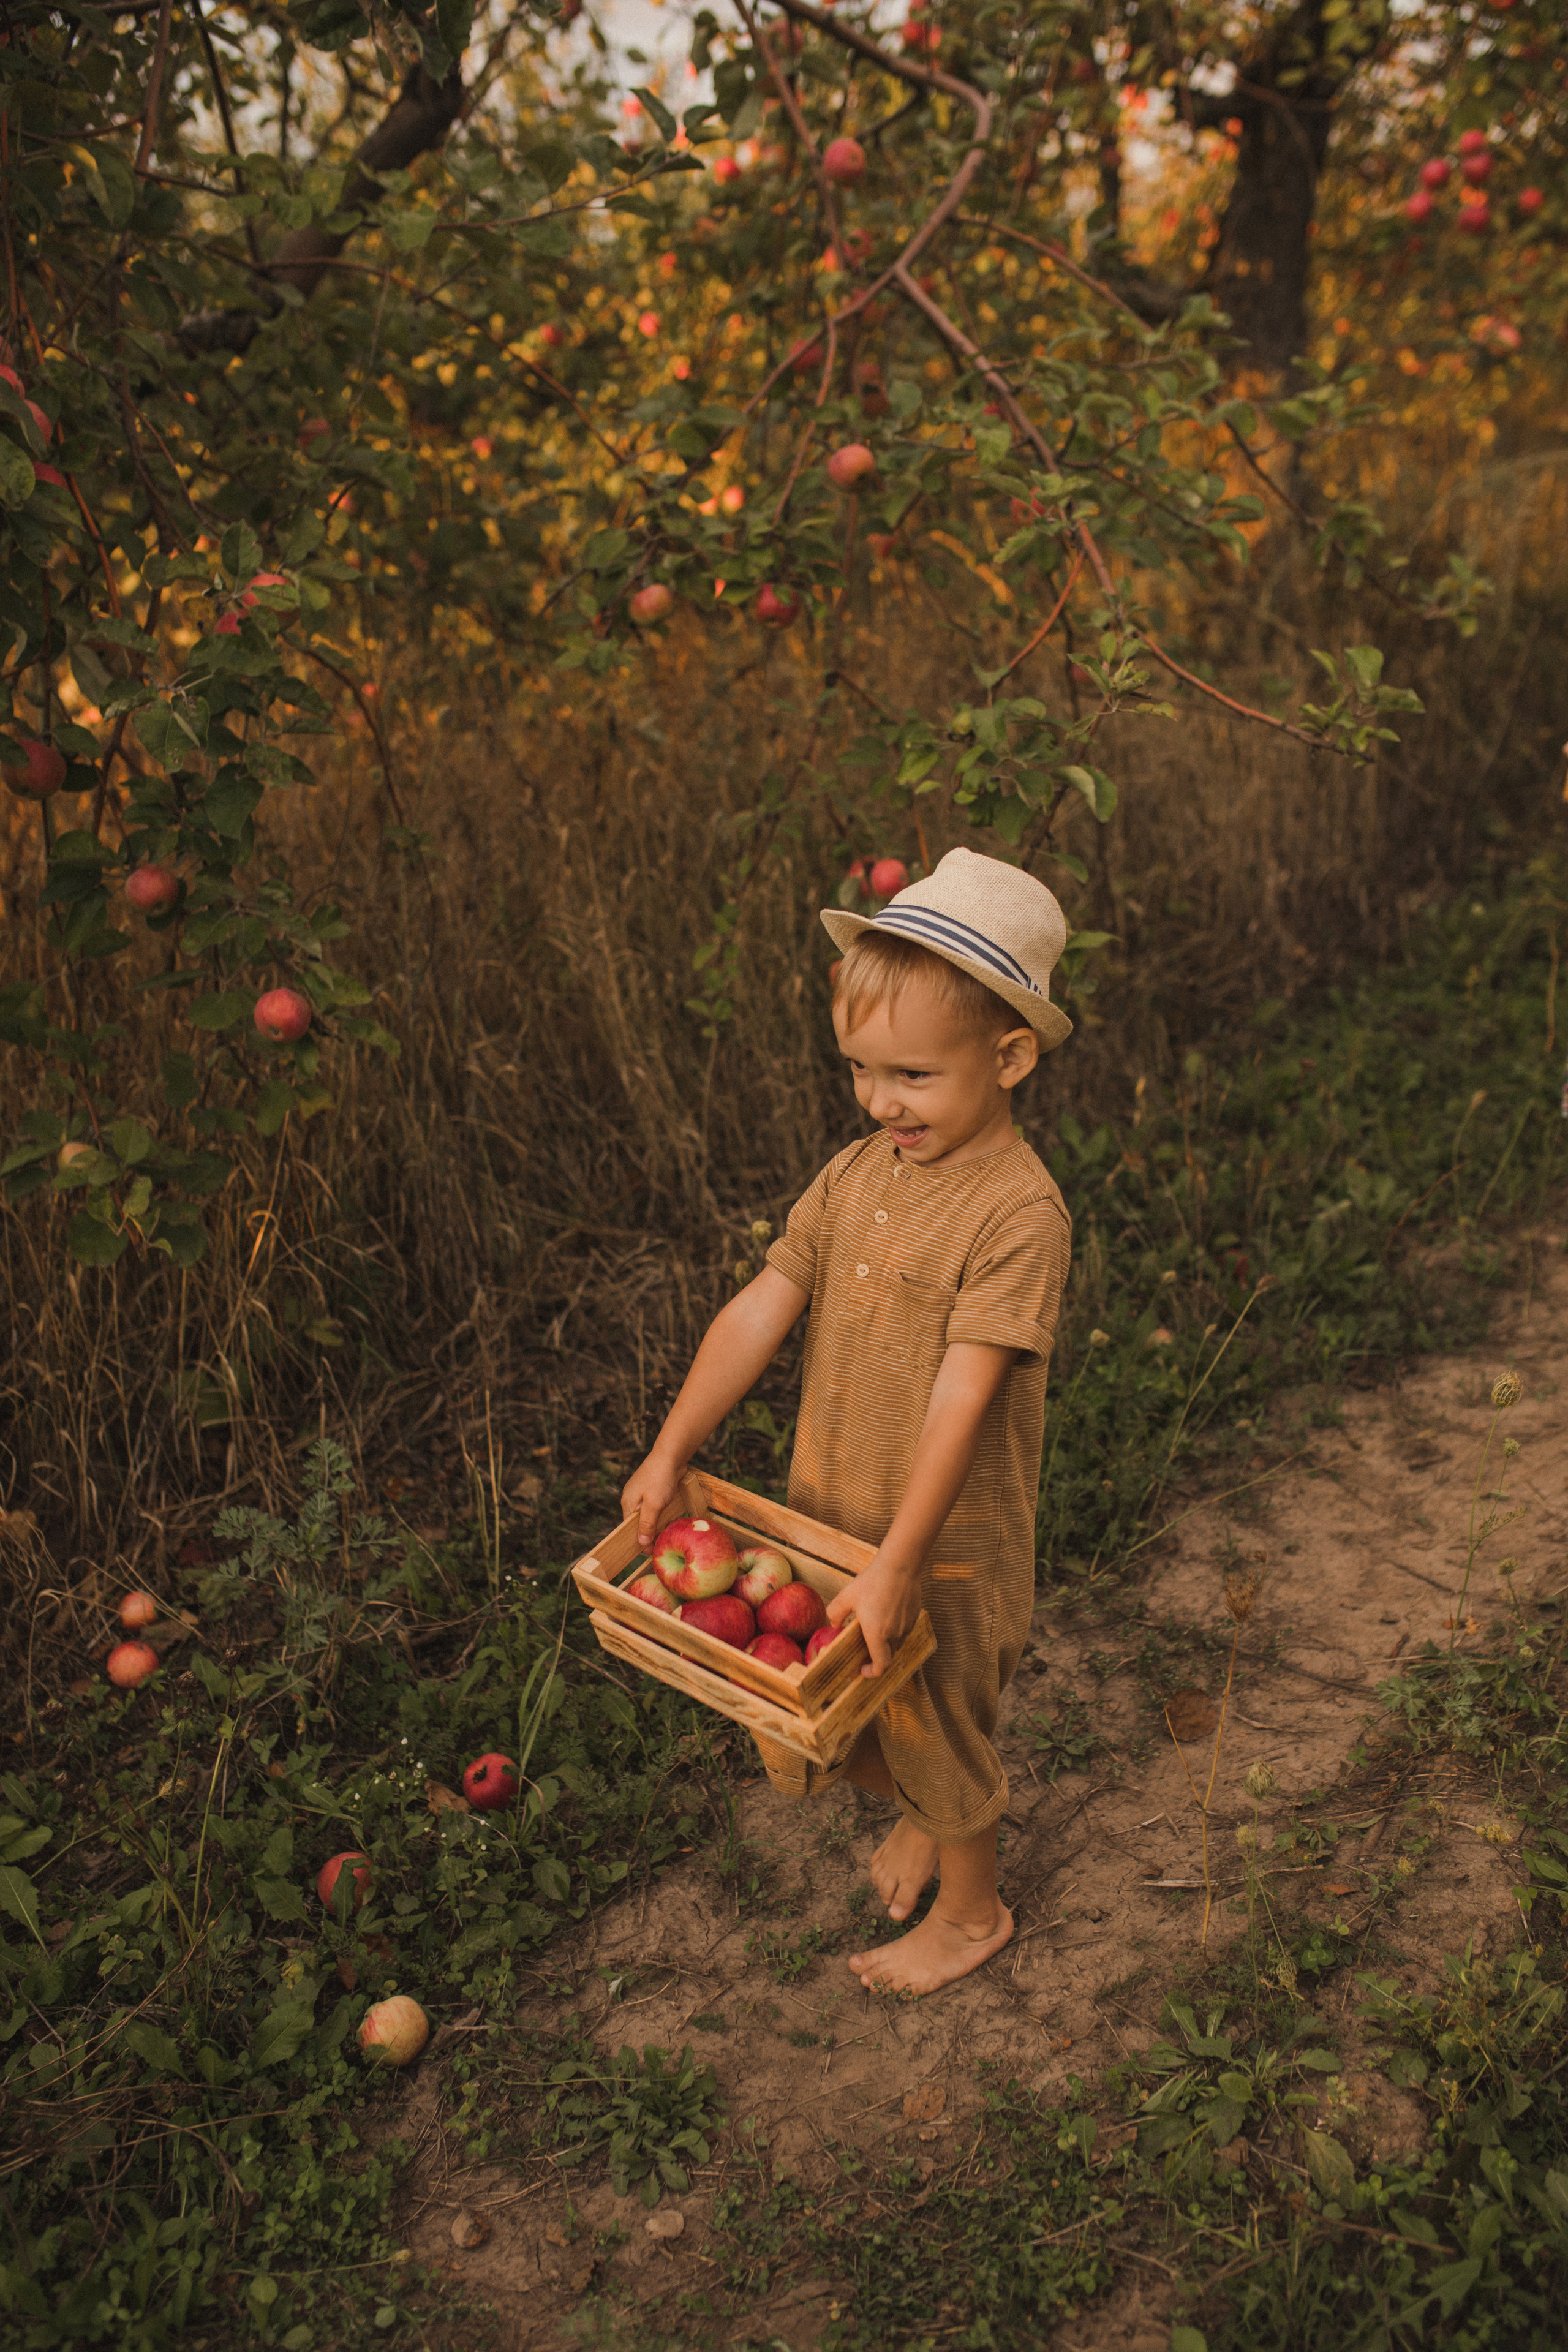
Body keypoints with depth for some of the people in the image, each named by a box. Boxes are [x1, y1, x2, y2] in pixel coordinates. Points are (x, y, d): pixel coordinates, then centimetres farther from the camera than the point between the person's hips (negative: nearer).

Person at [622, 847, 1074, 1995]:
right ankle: (920, 1811, 55)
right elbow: (760, 1311, -1)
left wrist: (897, 1563, -26)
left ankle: (973, 1910, 44)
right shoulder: (859, 1171, -3)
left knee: (940, 1728, 16)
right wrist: (671, 1452, -3)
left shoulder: (1019, 1211, -24)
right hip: (827, 1512, 6)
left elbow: (961, 1398, -26)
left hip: (948, 1547, -6)